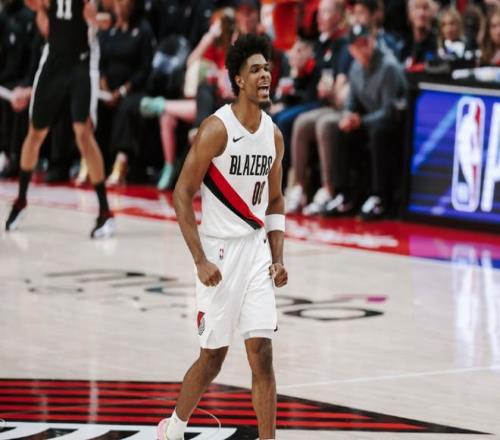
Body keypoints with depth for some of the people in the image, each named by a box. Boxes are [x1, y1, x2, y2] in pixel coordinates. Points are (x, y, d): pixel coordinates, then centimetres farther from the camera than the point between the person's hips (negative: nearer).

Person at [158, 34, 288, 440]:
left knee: (262, 353, -3)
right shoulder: (216, 129, -13)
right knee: (213, 356, 5)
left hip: (256, 250, 5)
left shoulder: (274, 135, 6)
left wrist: (278, 258, 6)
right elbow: (182, 196, -12)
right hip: (219, 253, -5)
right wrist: (200, 261, -17)